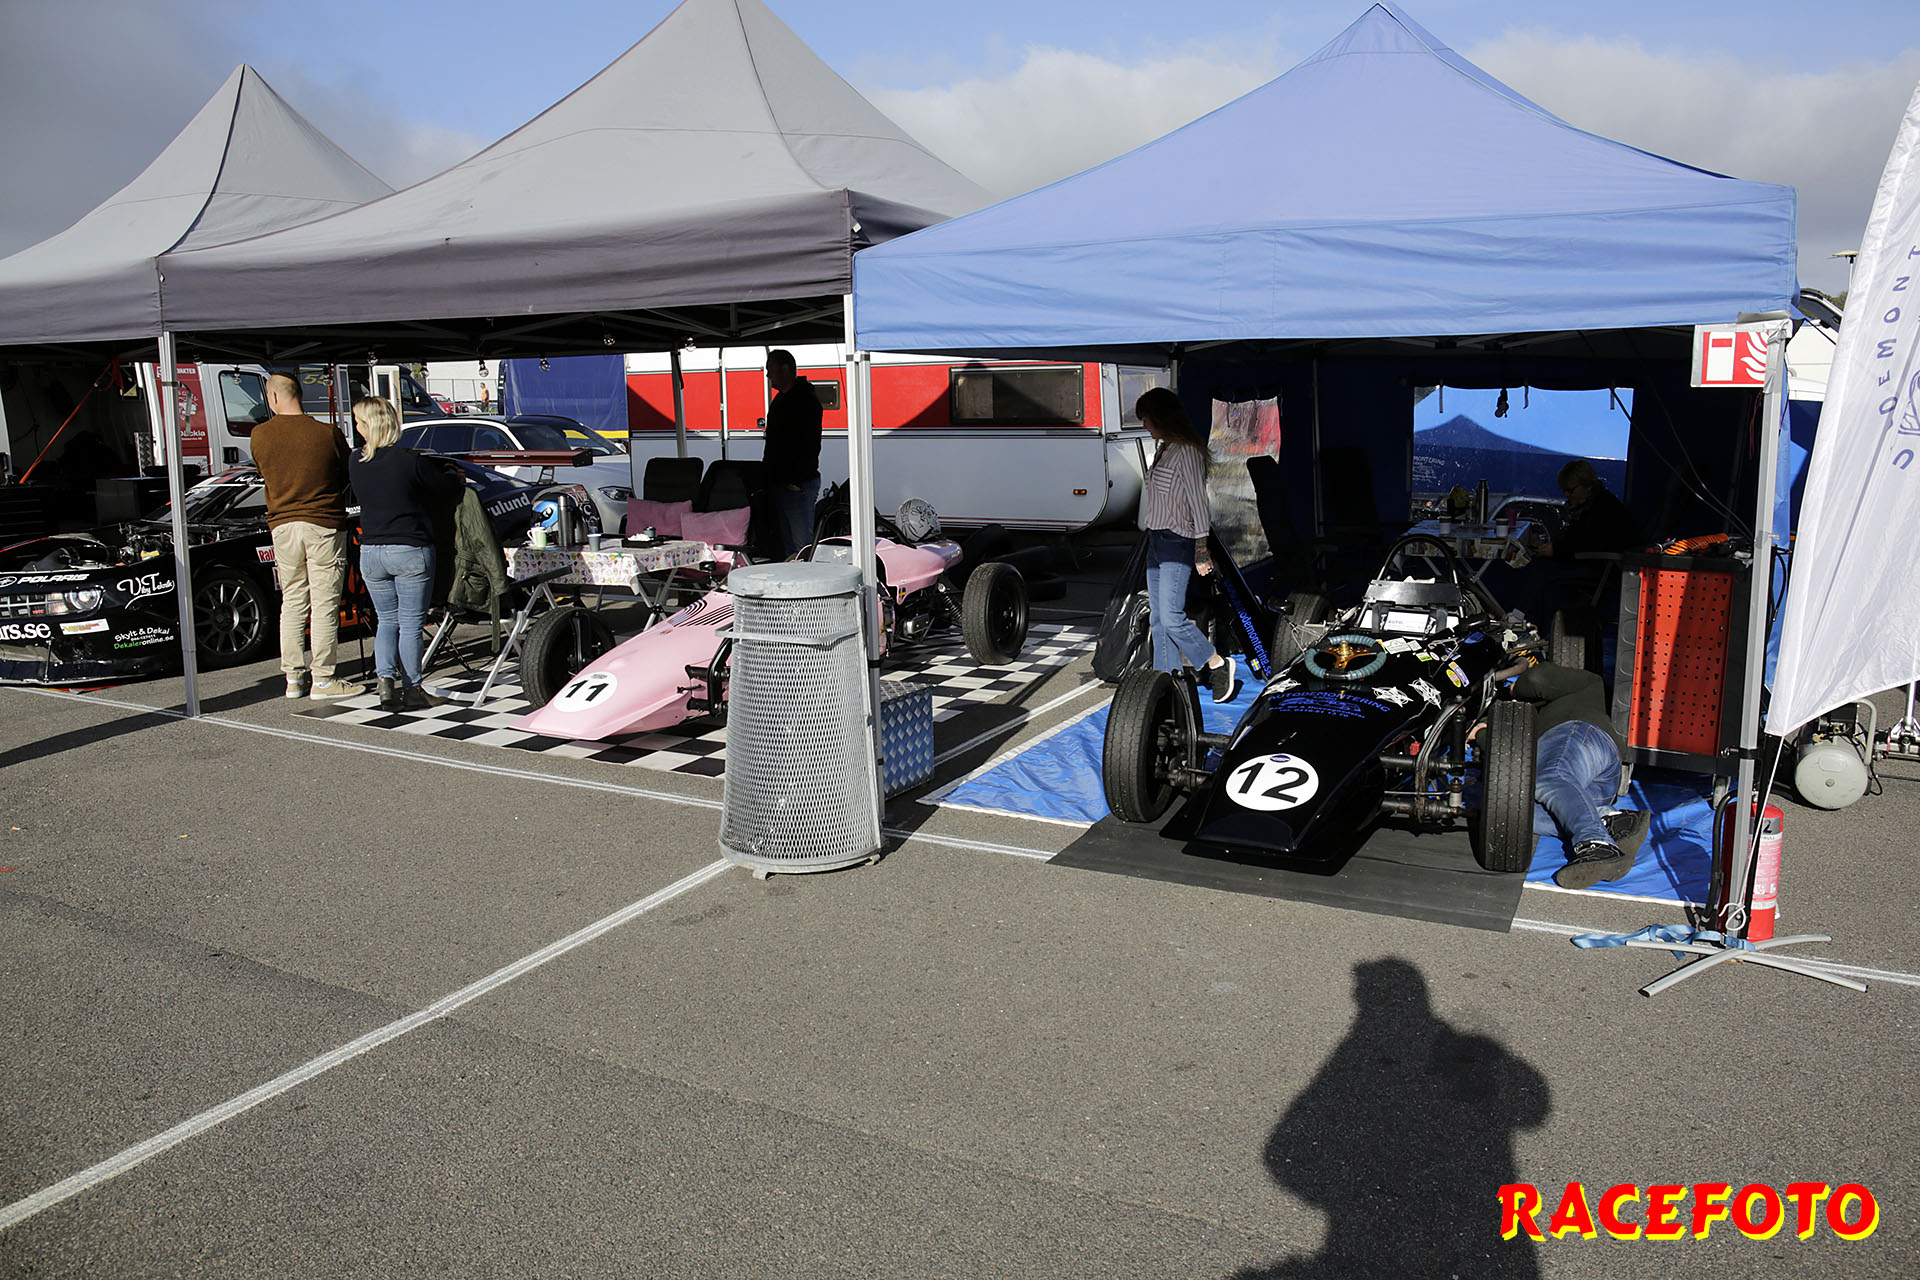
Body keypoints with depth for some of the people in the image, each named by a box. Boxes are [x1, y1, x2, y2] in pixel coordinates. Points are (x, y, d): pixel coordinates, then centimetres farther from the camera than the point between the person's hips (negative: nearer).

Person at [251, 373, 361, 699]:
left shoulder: (259, 436, -1)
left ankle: (293, 678, 17)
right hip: (325, 525, -3)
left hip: (283, 525, 3)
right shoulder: (328, 434, -9)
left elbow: (265, 474, 12)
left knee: (292, 603, 13)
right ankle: (323, 679, 5)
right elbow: (348, 476, 3)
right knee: (324, 604, 2)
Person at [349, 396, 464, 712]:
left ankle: (386, 677, 0)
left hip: (370, 552, 4)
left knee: (387, 619, 18)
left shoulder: (356, 463, 0)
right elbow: (446, 487, -4)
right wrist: (455, 477, 20)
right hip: (410, 551, -4)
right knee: (411, 623, 5)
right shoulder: (409, 460, -14)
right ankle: (411, 690, 9)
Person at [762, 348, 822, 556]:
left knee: (803, 544, -8)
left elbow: (809, 445, -19)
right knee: (787, 545, 13)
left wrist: (796, 480, -22)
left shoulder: (806, 400, -12)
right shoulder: (781, 399, 18)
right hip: (780, 483, 10)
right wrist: (769, 475, 19)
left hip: (798, 485, -10)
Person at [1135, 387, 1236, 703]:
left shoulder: (1187, 451, -12)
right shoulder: (1164, 450, 14)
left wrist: (1201, 549, -14)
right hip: (1156, 541, 9)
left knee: (1171, 616, -14)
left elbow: (1198, 501, -13)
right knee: (1157, 619, 8)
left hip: (1176, 543, -9)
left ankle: (1218, 664, 3)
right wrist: (1151, 536, 17)